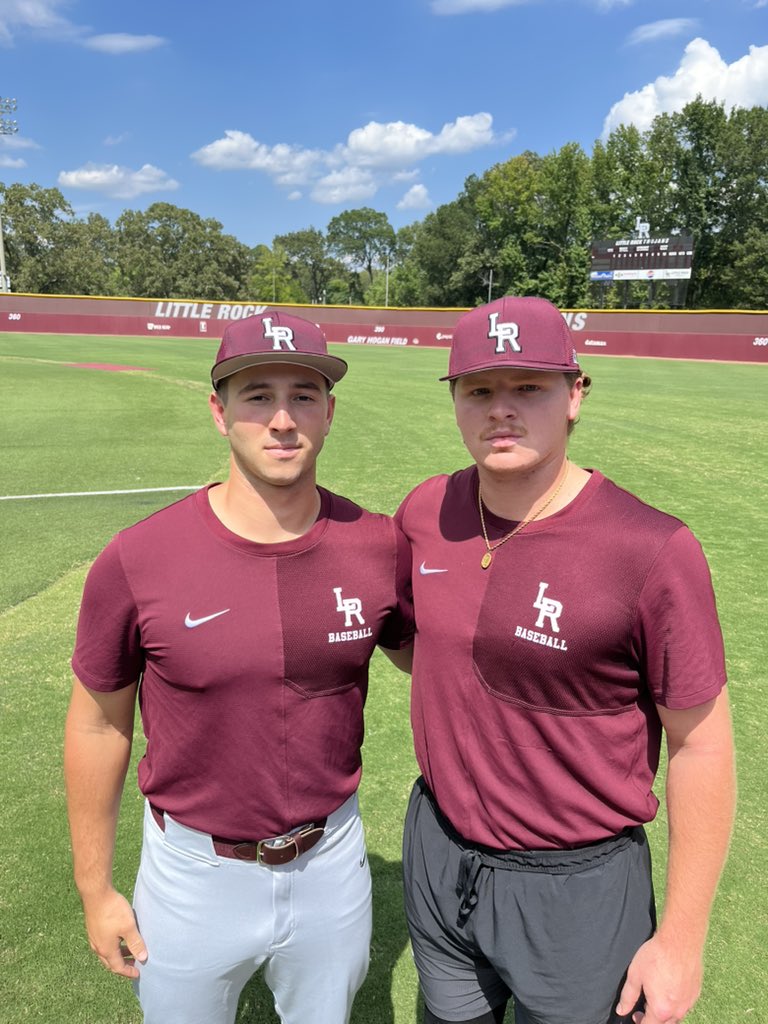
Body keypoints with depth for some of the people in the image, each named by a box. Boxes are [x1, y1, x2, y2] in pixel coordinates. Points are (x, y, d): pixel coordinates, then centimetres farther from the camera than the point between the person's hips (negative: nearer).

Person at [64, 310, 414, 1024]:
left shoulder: (382, 547, -14)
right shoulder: (135, 562, -20)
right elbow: (99, 725, -7)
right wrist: (95, 889, 1)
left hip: (332, 861, 2)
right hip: (193, 872, -1)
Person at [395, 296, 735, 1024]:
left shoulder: (652, 550, -24)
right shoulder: (426, 512, -8)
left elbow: (701, 749, -15)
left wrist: (681, 939, -9)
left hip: (577, 886, -4)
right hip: (438, 853, 5)